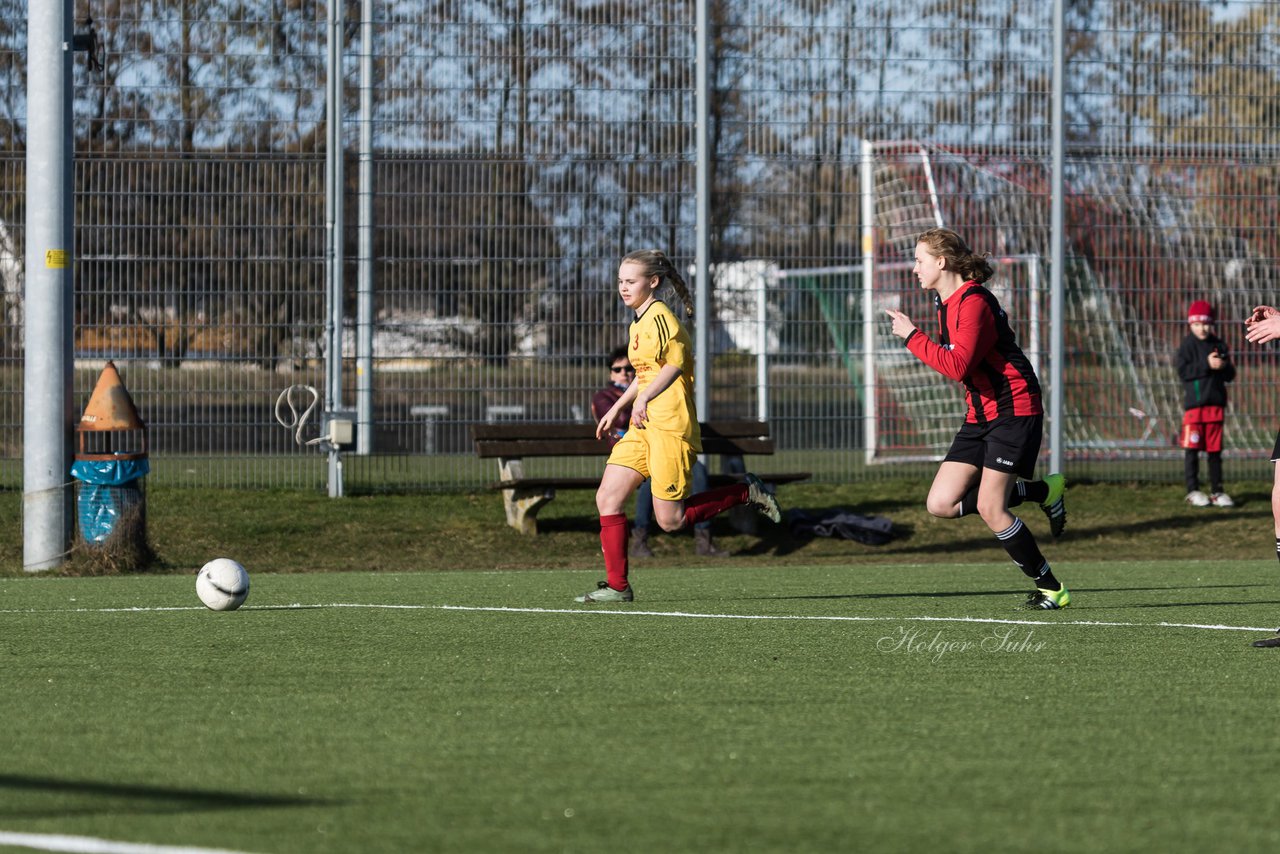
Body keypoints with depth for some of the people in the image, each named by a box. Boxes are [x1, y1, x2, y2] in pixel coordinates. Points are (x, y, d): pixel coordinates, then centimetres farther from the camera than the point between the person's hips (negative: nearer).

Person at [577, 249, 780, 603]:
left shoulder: (659, 318, -11)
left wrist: (644, 398, -36)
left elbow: (674, 364, -25)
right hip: (644, 426, 9)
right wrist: (616, 408, 35)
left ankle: (746, 492, 8)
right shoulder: (639, 324, 19)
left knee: (670, 520, -7)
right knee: (607, 498, -2)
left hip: (670, 427, -9)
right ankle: (617, 585, 1)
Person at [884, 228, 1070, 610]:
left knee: (989, 509, -14)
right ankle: (1038, 491, 11)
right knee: (941, 504, -4)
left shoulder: (973, 302, -18)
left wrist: (912, 336, -22)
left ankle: (1051, 588, 0)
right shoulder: (946, 303, 12)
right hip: (980, 416, 9)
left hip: (1014, 410, -9)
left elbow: (958, 366, -28)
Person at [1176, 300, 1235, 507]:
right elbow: (1183, 371, -14)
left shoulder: (1219, 345, 10)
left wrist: (1223, 366, -11)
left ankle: (1216, 490, 12)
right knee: (1192, 447, -4)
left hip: (1215, 403, 4)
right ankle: (1193, 490, 2)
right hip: (1194, 402, -4)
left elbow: (1230, 375, 11)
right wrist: (1207, 365, -19)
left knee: (1215, 448, 7)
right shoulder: (1187, 345, -2)